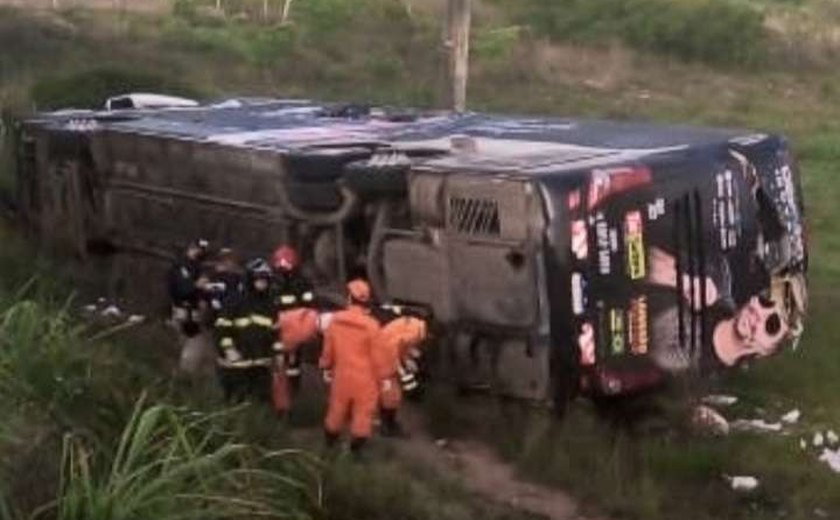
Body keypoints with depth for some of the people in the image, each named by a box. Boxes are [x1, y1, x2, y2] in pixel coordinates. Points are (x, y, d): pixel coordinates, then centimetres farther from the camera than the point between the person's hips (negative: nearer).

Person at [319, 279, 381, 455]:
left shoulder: (335, 320, -10)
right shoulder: (371, 325, -21)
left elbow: (328, 348, 1)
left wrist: (326, 367, 17)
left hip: (342, 374, 4)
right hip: (365, 377, -4)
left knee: (338, 407, 22)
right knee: (363, 411, 11)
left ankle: (331, 439, 40)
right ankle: (357, 445, 20)